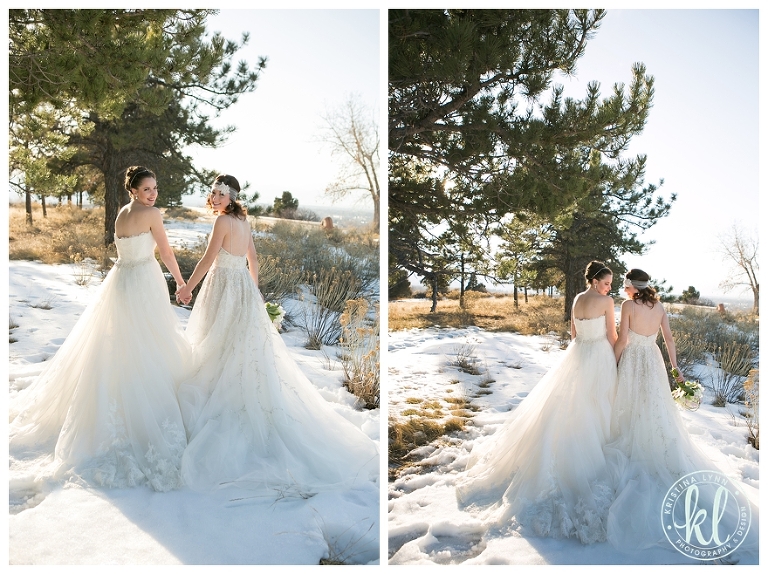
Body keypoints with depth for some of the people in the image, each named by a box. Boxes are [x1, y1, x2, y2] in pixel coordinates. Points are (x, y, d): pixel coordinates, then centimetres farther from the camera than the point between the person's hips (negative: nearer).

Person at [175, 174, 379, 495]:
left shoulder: (223, 221, -14)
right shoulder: (243, 221, 10)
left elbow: (208, 260, -16)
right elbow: (253, 260, 16)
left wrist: (187, 288, -7)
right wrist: (253, 291, 24)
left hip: (224, 288, -8)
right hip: (243, 288, 8)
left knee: (220, 351, 0)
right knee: (245, 349, 10)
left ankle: (221, 414, 6)